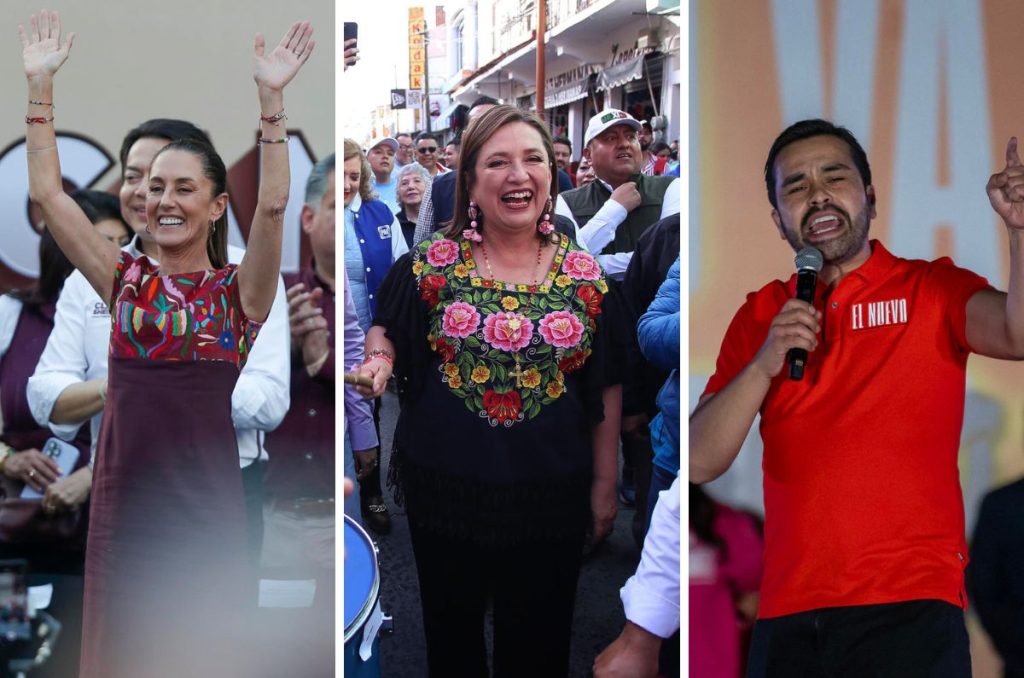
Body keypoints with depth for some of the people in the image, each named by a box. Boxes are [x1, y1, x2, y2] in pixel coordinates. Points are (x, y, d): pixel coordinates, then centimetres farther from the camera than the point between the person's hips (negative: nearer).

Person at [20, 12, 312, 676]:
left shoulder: (238, 291, 0)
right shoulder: (127, 280, 7)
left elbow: (272, 205, -16)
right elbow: (48, 194, 2)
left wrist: (272, 98, -23)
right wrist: (41, 85, -2)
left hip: (205, 505, -3)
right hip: (123, 501, 3)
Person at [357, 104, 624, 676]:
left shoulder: (585, 274, -3)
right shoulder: (432, 264, -6)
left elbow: (607, 387, 3)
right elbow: (387, 330, 8)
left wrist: (605, 484, 3)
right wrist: (379, 361, -16)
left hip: (551, 492, 0)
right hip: (445, 483, 0)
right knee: (452, 628, 17)